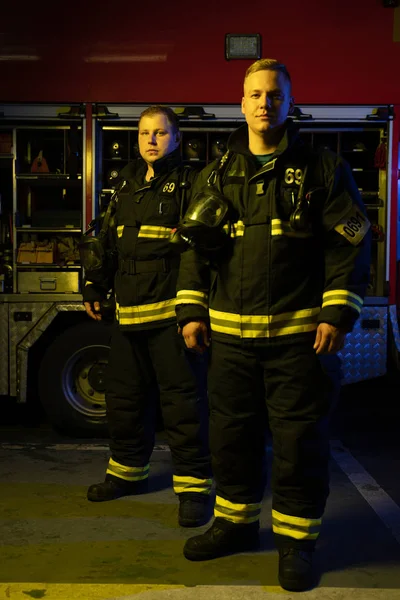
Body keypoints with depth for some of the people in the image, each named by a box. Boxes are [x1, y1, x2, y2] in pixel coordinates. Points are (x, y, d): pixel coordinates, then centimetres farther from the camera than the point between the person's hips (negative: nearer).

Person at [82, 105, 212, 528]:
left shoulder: (189, 183, -2)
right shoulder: (126, 184, 17)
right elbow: (111, 240, 22)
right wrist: (95, 289, 19)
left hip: (170, 311, -7)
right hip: (128, 310, 7)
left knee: (182, 400, -4)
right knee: (124, 395, 16)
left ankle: (194, 487, 7)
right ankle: (128, 471, 33)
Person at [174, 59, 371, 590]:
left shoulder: (323, 170, 2)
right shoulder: (216, 177, 12)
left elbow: (350, 244, -1)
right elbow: (195, 248, 14)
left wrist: (338, 313, -10)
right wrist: (191, 310, 6)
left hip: (298, 333, -3)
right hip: (229, 332, 4)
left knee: (299, 440, 3)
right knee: (230, 433, 13)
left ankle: (296, 541, 20)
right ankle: (235, 523, 32)